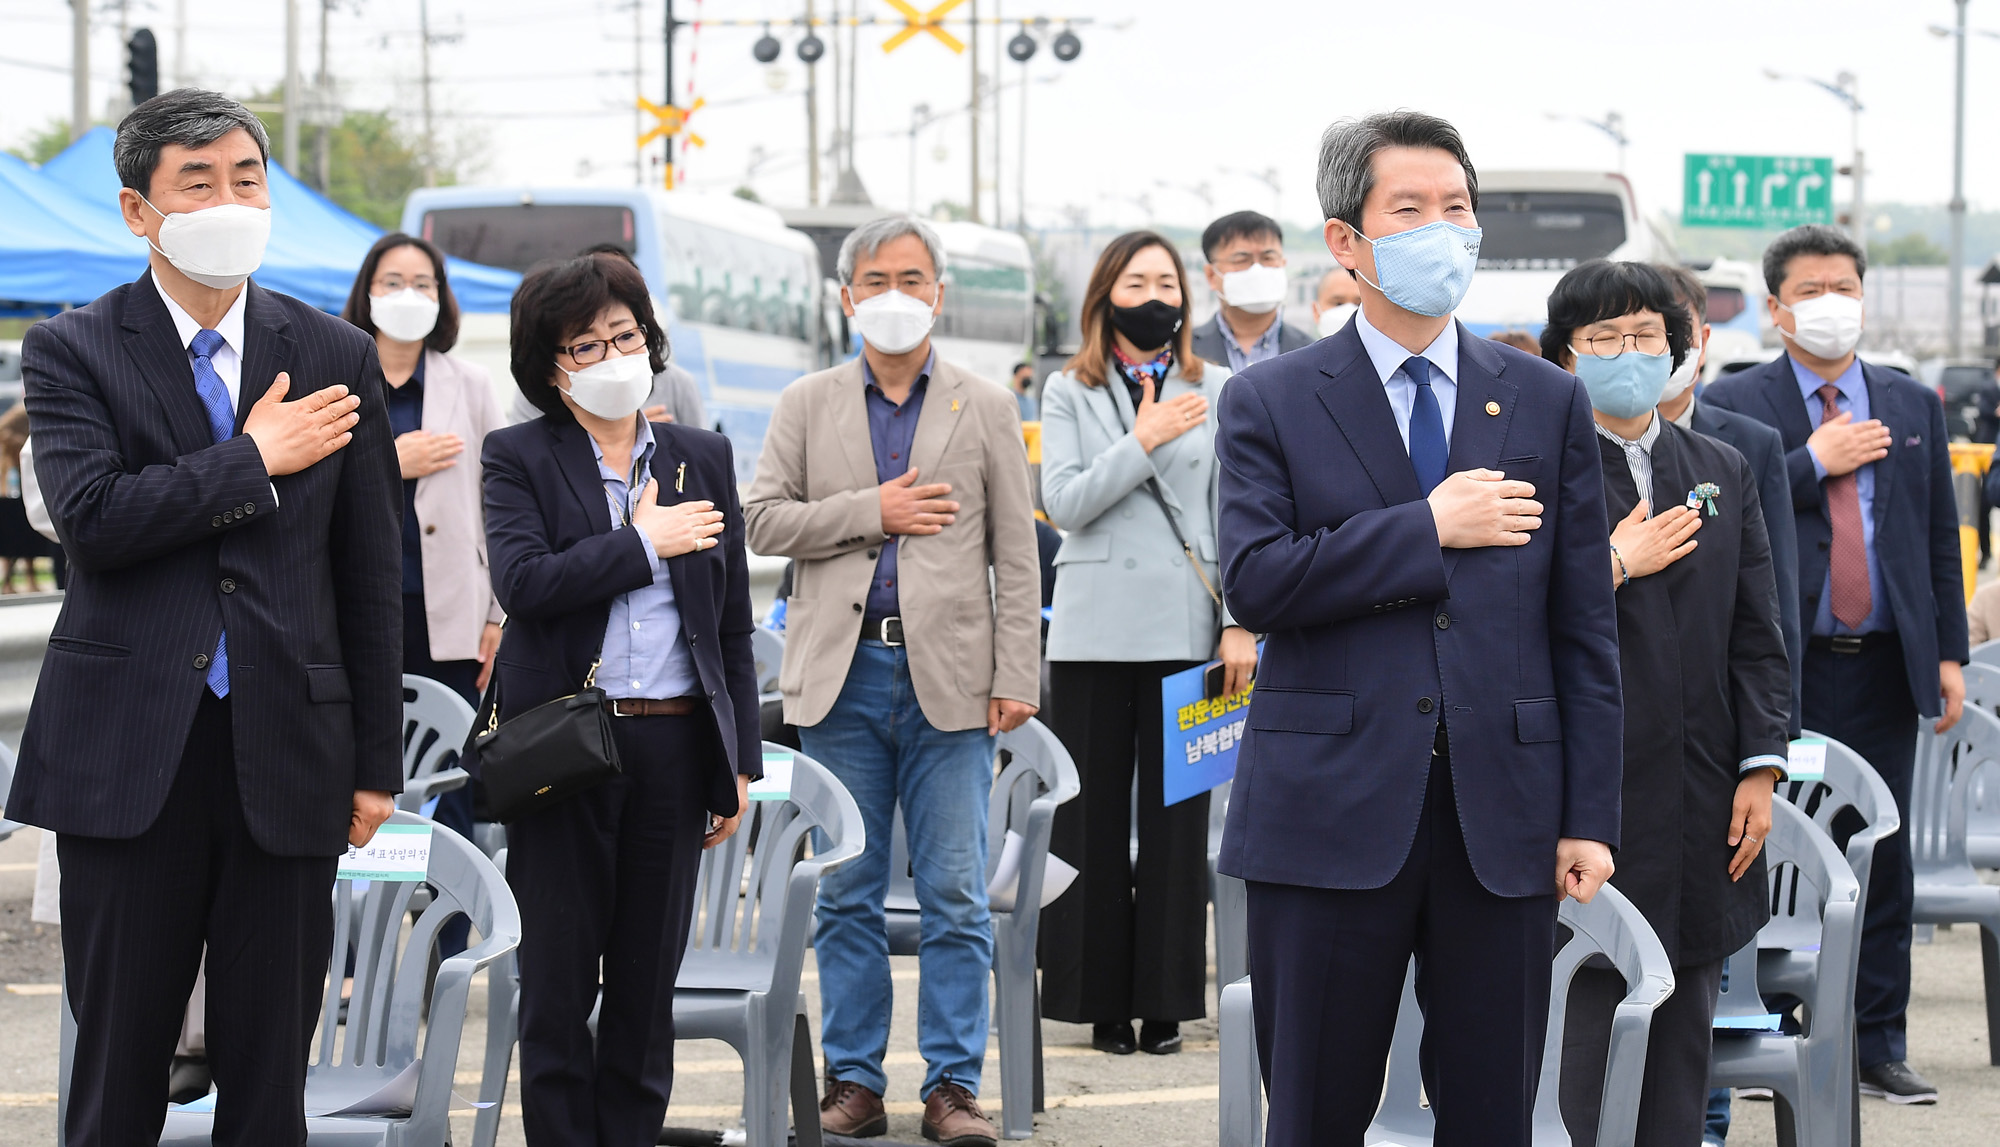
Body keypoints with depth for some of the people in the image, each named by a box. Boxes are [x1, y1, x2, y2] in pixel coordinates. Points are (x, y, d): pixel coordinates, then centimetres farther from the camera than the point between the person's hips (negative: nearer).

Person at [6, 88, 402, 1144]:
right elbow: (91, 518, -16)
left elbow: (370, 574, 10)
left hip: (287, 753, 2)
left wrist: (377, 762, 7)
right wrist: (256, 459, -10)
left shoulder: (336, 358, 9)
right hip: (129, 753, -2)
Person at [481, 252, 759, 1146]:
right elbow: (523, 582, -16)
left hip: (675, 745, 3)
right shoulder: (518, 460, 2)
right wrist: (644, 542, -10)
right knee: (558, 981, 0)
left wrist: (741, 762, 9)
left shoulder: (704, 458, 12)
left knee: (649, 981, 6)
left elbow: (733, 625, 13)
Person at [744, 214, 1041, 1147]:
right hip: (842, 675, 1)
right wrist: (871, 513, -8)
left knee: (956, 896, -2)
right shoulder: (807, 405, 11)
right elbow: (763, 519, 2)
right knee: (847, 894, 5)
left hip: (948, 677, -1)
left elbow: (1014, 555, 6)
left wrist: (1016, 677, -2)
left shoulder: (986, 409, 9)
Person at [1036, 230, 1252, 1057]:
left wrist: (1241, 624, -1)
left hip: (1185, 628, 0)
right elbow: (1063, 502, -5)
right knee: (1093, 816, 2)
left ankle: (1164, 1001, 9)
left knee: (1177, 815, 2)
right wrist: (1143, 442, -13)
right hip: (1094, 631, 0)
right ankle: (1102, 1001, 8)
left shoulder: (1216, 391, 7)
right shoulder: (1069, 393, 7)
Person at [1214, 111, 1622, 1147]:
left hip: (1502, 822, 2)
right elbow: (1254, 583, -11)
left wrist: (1590, 817, 1)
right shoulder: (1269, 403, 4)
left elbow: (1585, 625, 8)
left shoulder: (1548, 402, 11)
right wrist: (1428, 529, -12)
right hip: (1329, 817, -2)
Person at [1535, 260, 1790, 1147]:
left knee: (1685, 1015, 9)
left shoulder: (1723, 472, 14)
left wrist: (1761, 769, 4)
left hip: (1700, 797, 5)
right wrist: (1612, 567, -13)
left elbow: (1757, 635, 12)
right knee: (1589, 1002, -6)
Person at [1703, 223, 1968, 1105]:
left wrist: (1949, 653, 6)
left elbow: (1940, 538, 13)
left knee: (1882, 858, 5)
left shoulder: (1912, 406, 13)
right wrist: (1815, 463, -13)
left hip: (1884, 668, 3)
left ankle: (1879, 1045, 12)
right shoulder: (1732, 405, 2)